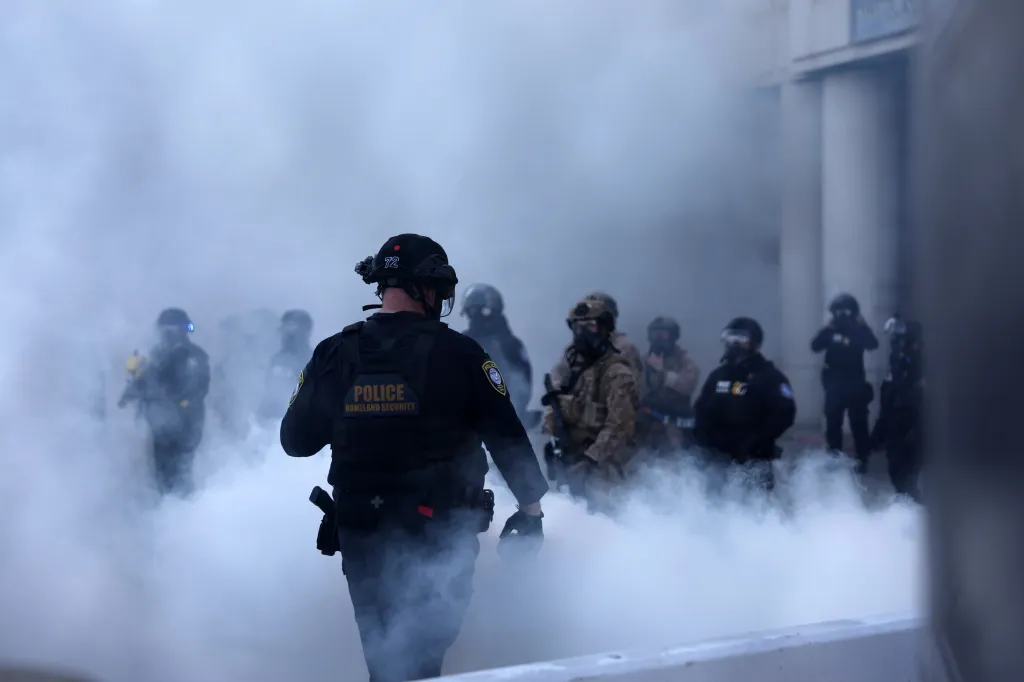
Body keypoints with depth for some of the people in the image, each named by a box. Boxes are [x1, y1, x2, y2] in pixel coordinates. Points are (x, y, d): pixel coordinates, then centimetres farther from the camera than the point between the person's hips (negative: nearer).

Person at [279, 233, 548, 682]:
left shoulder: (334, 355, -3)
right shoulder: (457, 354, -11)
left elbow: (295, 440, 5)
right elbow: (507, 436, -9)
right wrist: (531, 505, 2)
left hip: (362, 535, 3)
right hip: (442, 534, -3)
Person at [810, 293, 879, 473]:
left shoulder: (858, 331, -3)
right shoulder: (831, 331, 2)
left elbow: (873, 344, -20)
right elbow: (815, 346, -12)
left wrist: (862, 326, -26)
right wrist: (828, 328, -20)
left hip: (855, 385, -2)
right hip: (834, 386, 2)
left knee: (859, 423, 0)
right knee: (833, 423, 9)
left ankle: (862, 459, 7)